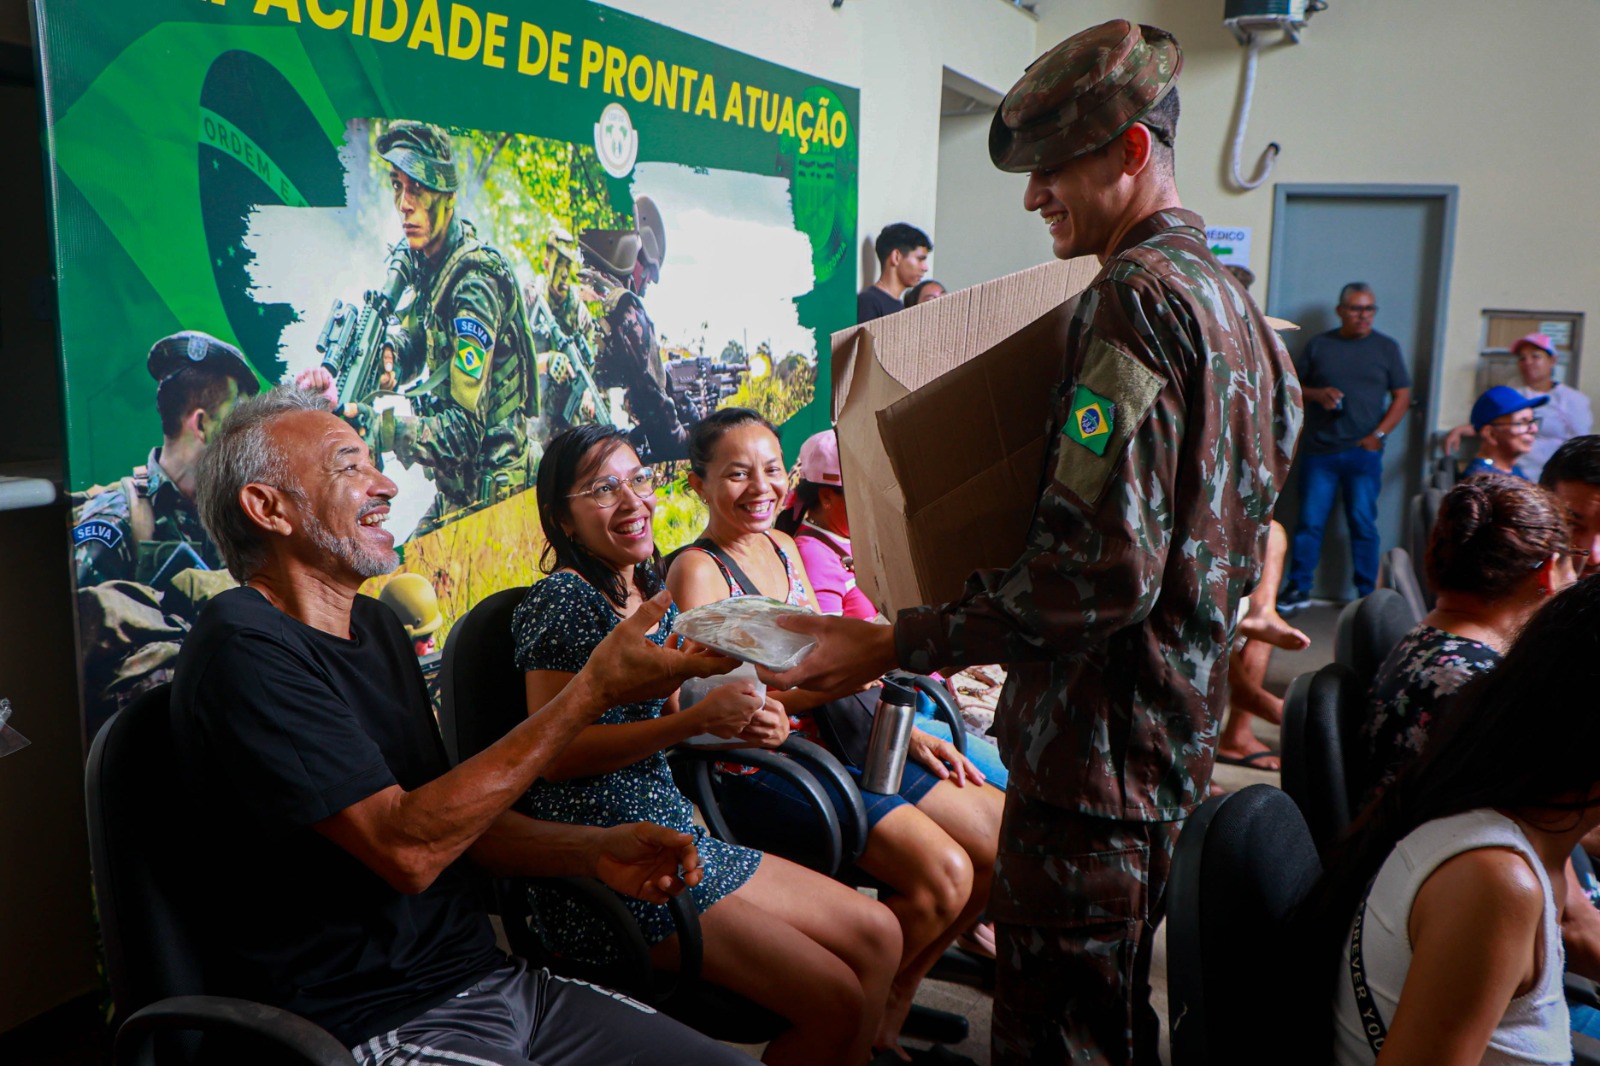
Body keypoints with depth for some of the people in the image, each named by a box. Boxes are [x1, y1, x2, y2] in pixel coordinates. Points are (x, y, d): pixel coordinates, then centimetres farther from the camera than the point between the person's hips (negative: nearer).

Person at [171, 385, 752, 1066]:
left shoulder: (377, 627, 13)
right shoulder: (243, 649, -15)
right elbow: (406, 846, -23)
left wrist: (594, 850, -2)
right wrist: (595, 688, -21)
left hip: (486, 978, 8)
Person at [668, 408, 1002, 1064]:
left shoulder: (782, 548, 13)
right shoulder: (697, 571, -10)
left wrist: (907, 732, 7)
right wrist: (834, 682, -26)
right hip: (759, 773, -8)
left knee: (1003, 832, 0)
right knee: (942, 870, -24)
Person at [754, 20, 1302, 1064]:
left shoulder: (1136, 295, -18)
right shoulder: (1232, 302, 14)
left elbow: (1103, 568, -26)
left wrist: (900, 644, -22)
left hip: (1099, 750, -10)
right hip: (1181, 734, 10)